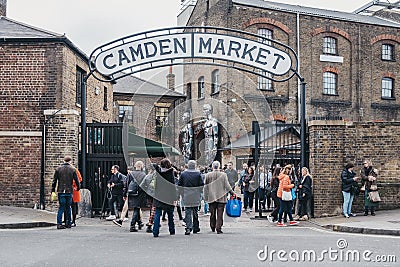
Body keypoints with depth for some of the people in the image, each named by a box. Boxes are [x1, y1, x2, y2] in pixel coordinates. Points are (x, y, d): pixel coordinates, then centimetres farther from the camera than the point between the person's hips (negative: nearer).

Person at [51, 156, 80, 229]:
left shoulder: (58, 169, 4)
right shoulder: (73, 169, 1)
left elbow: (54, 181, 3)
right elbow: (77, 180, 1)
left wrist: (53, 191, 7)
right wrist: (78, 187, 18)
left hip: (61, 191, 1)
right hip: (69, 191, -1)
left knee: (61, 207, 3)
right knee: (68, 207, 10)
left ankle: (59, 224, -4)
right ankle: (68, 223, 12)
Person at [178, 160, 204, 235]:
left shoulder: (183, 173, 1)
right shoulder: (198, 174, -3)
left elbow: (179, 185, 3)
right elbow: (202, 185, -4)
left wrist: (182, 194, 13)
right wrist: (200, 192, 10)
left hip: (186, 196, 0)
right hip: (196, 196, 0)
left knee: (188, 212, 1)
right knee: (195, 212, 12)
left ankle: (188, 228, -12)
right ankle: (195, 228, 21)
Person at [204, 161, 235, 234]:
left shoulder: (208, 175, -2)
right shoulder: (223, 175, -6)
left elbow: (205, 186, 3)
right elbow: (227, 186, -6)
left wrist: (206, 196, 12)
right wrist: (232, 193, 3)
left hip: (211, 197, 2)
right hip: (221, 197, -2)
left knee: (212, 214, 14)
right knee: (220, 214, 2)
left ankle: (213, 227, 26)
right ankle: (218, 228, -2)